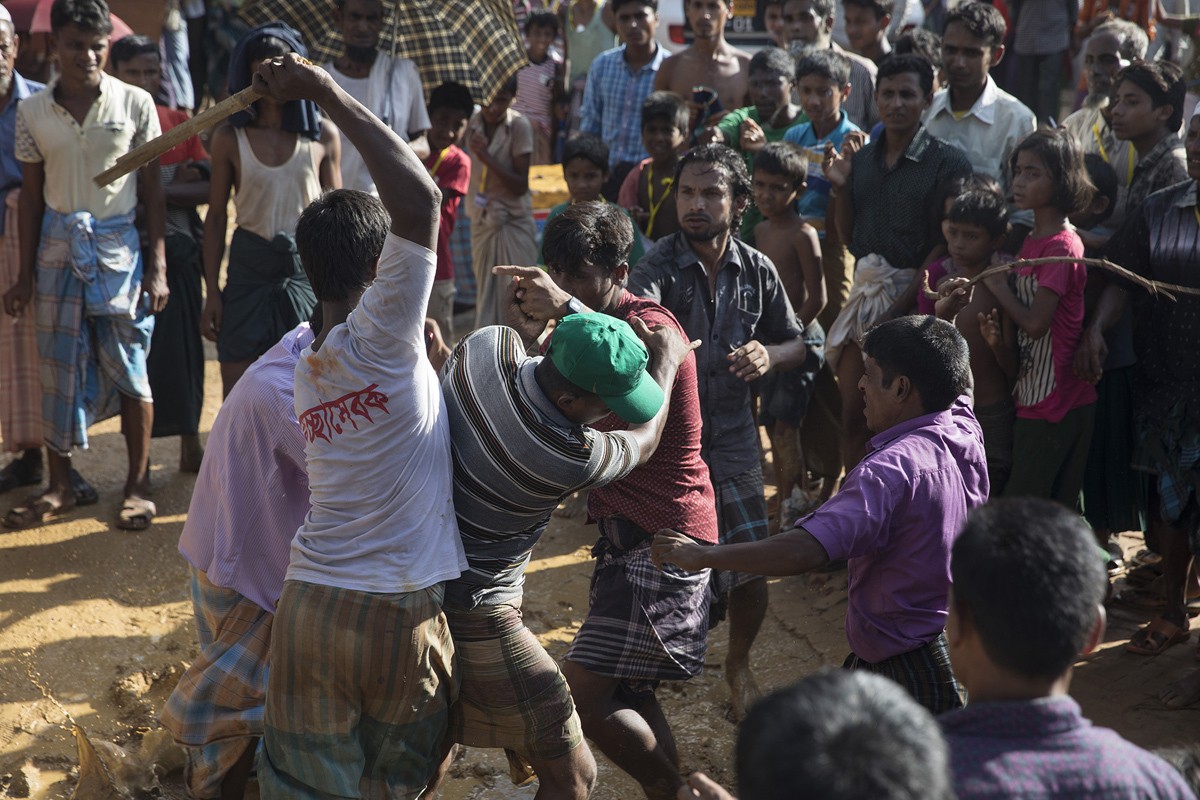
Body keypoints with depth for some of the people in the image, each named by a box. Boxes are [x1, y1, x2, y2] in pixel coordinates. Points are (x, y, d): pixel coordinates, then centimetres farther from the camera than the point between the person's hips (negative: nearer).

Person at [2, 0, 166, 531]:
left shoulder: (135, 103, -4)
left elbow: (152, 190, 0)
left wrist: (158, 267, -4)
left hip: (119, 246, -2)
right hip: (58, 246, 2)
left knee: (128, 368, 1)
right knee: (59, 368, 7)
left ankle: (138, 485, 12)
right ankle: (59, 486, 18)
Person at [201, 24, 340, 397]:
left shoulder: (323, 135, 1)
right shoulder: (230, 138, 1)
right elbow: (216, 216, 6)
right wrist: (211, 291, 2)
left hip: (307, 268, 0)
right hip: (249, 268, 0)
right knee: (237, 391, 2)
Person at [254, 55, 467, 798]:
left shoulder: (306, 367, 12)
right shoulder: (378, 336, -12)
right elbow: (421, 199, -20)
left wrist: (427, 359, 13)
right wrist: (328, 92, -15)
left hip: (309, 606, 6)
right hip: (398, 619, -5)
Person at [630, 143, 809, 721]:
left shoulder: (757, 270, 2)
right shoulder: (659, 265, -12)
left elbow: (796, 345, 12)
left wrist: (769, 356, -12)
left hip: (732, 440, 3)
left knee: (750, 572, 1)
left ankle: (739, 665, 32)